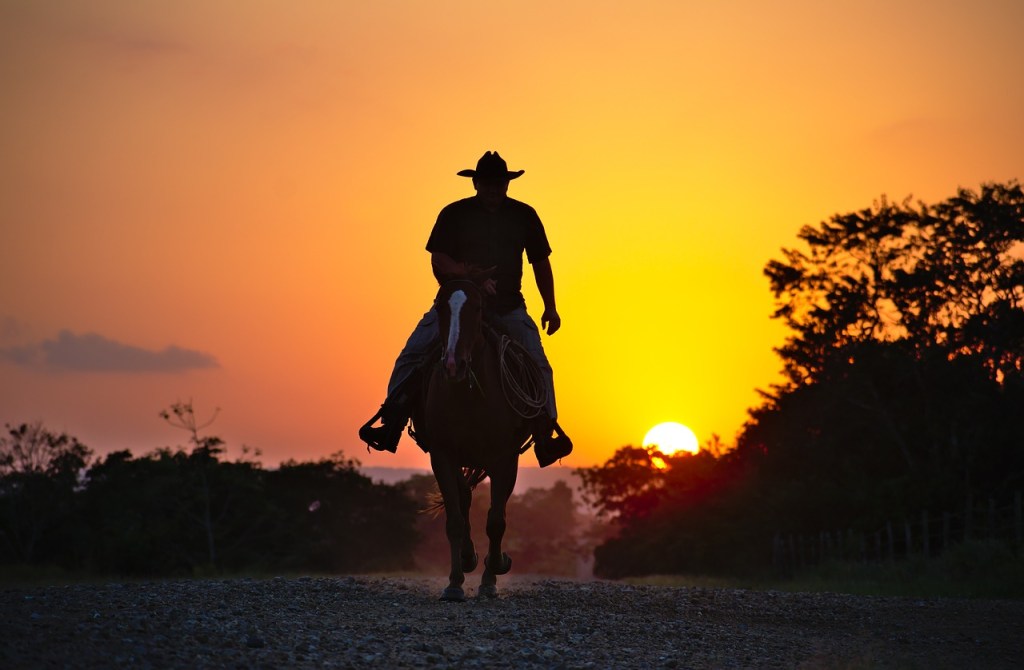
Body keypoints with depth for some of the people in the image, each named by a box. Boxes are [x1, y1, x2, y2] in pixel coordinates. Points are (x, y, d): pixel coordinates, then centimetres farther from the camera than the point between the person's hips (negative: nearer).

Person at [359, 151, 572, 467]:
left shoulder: (524, 215, 5)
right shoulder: (453, 215, -1)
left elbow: (540, 263, 13)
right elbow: (438, 262, -7)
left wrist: (550, 308, 11)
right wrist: (464, 272, -26)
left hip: (508, 307, 1)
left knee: (538, 362, -15)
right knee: (412, 353, -13)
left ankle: (545, 432, -15)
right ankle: (390, 423, -11)